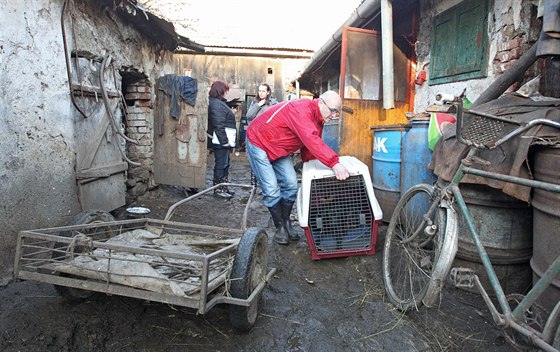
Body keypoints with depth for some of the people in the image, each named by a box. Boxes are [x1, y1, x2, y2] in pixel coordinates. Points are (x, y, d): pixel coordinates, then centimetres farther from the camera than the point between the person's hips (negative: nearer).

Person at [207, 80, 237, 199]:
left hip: (223, 140, 11)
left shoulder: (219, 102, 17)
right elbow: (218, 125, -22)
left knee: (225, 164, 16)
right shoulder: (216, 104, -16)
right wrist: (224, 141, -22)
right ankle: (218, 189, 5)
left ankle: (223, 187, 24)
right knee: (221, 164, -3)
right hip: (221, 140, -11)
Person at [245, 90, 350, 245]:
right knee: (271, 189, -11)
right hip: (258, 143, -8)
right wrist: (334, 163, -49)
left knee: (291, 184, 1)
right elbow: (310, 139, -44)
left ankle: (286, 223, 16)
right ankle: (280, 227, 6)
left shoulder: (317, 119, 0)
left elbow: (309, 145, 4)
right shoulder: (301, 109, -31)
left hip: (278, 149, 9)